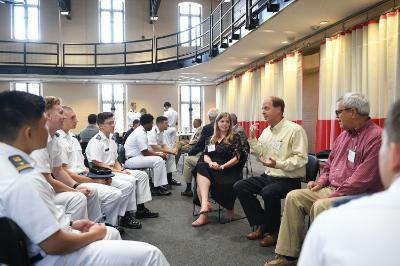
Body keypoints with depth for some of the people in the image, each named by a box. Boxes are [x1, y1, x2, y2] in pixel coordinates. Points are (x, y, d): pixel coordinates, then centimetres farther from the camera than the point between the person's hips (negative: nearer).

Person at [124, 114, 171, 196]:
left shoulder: (141, 131, 12)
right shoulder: (141, 133, -20)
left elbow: (146, 150, 17)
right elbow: (145, 153, -19)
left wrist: (158, 153, 5)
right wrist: (158, 155, -6)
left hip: (136, 156, 11)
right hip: (131, 160, -11)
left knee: (160, 158, 9)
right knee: (158, 160, -21)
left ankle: (160, 185, 4)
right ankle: (156, 188, -10)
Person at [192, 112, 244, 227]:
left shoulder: (235, 138, 6)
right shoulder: (211, 139, 21)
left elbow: (236, 158, -3)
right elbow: (206, 155, 12)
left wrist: (222, 167, -16)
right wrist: (210, 163, -11)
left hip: (229, 170, -4)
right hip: (212, 169, 4)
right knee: (201, 167, -32)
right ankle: (205, 204, -43)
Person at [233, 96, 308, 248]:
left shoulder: (295, 130, -12)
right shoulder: (266, 131, 11)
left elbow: (301, 158, -18)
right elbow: (260, 155, 14)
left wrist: (278, 164, -29)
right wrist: (252, 138, 0)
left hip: (289, 179, -8)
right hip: (269, 176, 8)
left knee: (268, 192, -34)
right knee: (239, 187, -4)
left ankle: (273, 231, -5)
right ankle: (261, 224, 9)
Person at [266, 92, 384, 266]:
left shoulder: (375, 137, -16)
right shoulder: (344, 135, 13)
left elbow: (361, 180, -23)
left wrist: (332, 196, -20)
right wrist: (321, 181, 5)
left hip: (358, 196, -9)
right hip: (331, 189, 9)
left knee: (320, 206, -33)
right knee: (294, 197, -5)